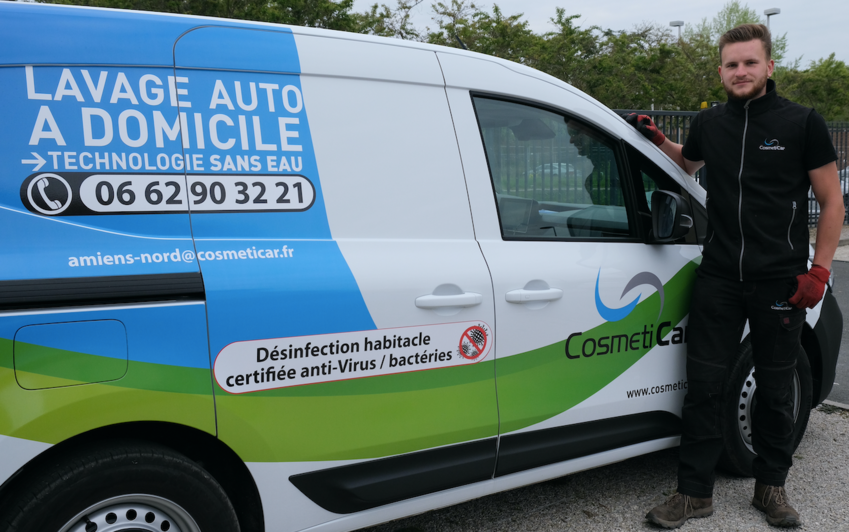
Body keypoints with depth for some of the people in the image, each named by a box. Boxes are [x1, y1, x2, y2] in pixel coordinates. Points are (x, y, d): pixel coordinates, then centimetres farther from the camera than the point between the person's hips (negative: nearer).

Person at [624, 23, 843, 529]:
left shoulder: (802, 123, -3)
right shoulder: (710, 123, 7)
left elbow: (832, 202, 0)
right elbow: (688, 162, 31)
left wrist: (819, 271, -7)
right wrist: (656, 137, 12)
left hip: (780, 283, -2)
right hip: (719, 279, 3)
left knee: (775, 391, 11)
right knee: (704, 385, 3)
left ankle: (771, 486, 31)